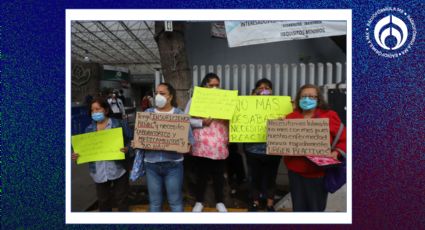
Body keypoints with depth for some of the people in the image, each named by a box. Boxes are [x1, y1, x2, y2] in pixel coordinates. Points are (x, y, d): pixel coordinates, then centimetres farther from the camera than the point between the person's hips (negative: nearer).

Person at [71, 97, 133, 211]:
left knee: (121, 199, 9)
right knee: (103, 200, 18)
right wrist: (77, 155, -7)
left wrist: (127, 148, -23)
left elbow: (131, 141, -4)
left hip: (118, 170, -3)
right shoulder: (89, 129, 7)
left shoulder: (119, 124, -4)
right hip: (99, 172, 4)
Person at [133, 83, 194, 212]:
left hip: (173, 164, -2)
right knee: (154, 202, 14)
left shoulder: (180, 114, 1)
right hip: (151, 163, 2)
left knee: (175, 201, 9)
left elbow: (189, 139, -2)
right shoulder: (147, 113, 7)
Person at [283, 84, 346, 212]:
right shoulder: (291, 117, 7)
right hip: (295, 171, 2)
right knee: (298, 206, 14)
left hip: (319, 172, -2)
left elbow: (344, 139, 1)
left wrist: (336, 152, -16)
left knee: (316, 207, 12)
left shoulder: (330, 116, 0)